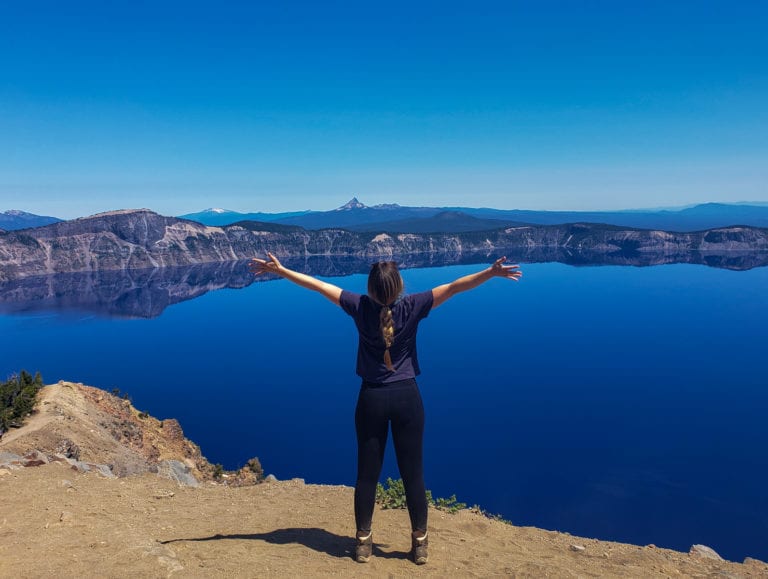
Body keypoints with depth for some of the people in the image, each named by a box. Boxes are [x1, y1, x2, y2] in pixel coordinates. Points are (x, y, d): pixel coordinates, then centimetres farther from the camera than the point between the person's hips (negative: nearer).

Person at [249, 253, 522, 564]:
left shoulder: (361, 307, -6)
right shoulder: (412, 306, -9)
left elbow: (318, 285, -1)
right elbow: (454, 287, -11)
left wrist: (280, 269, 6)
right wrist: (493, 272, -9)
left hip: (372, 398, 1)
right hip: (407, 397, -1)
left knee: (367, 474, 11)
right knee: (413, 473, 8)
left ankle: (363, 542, 22)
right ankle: (419, 544, 19)